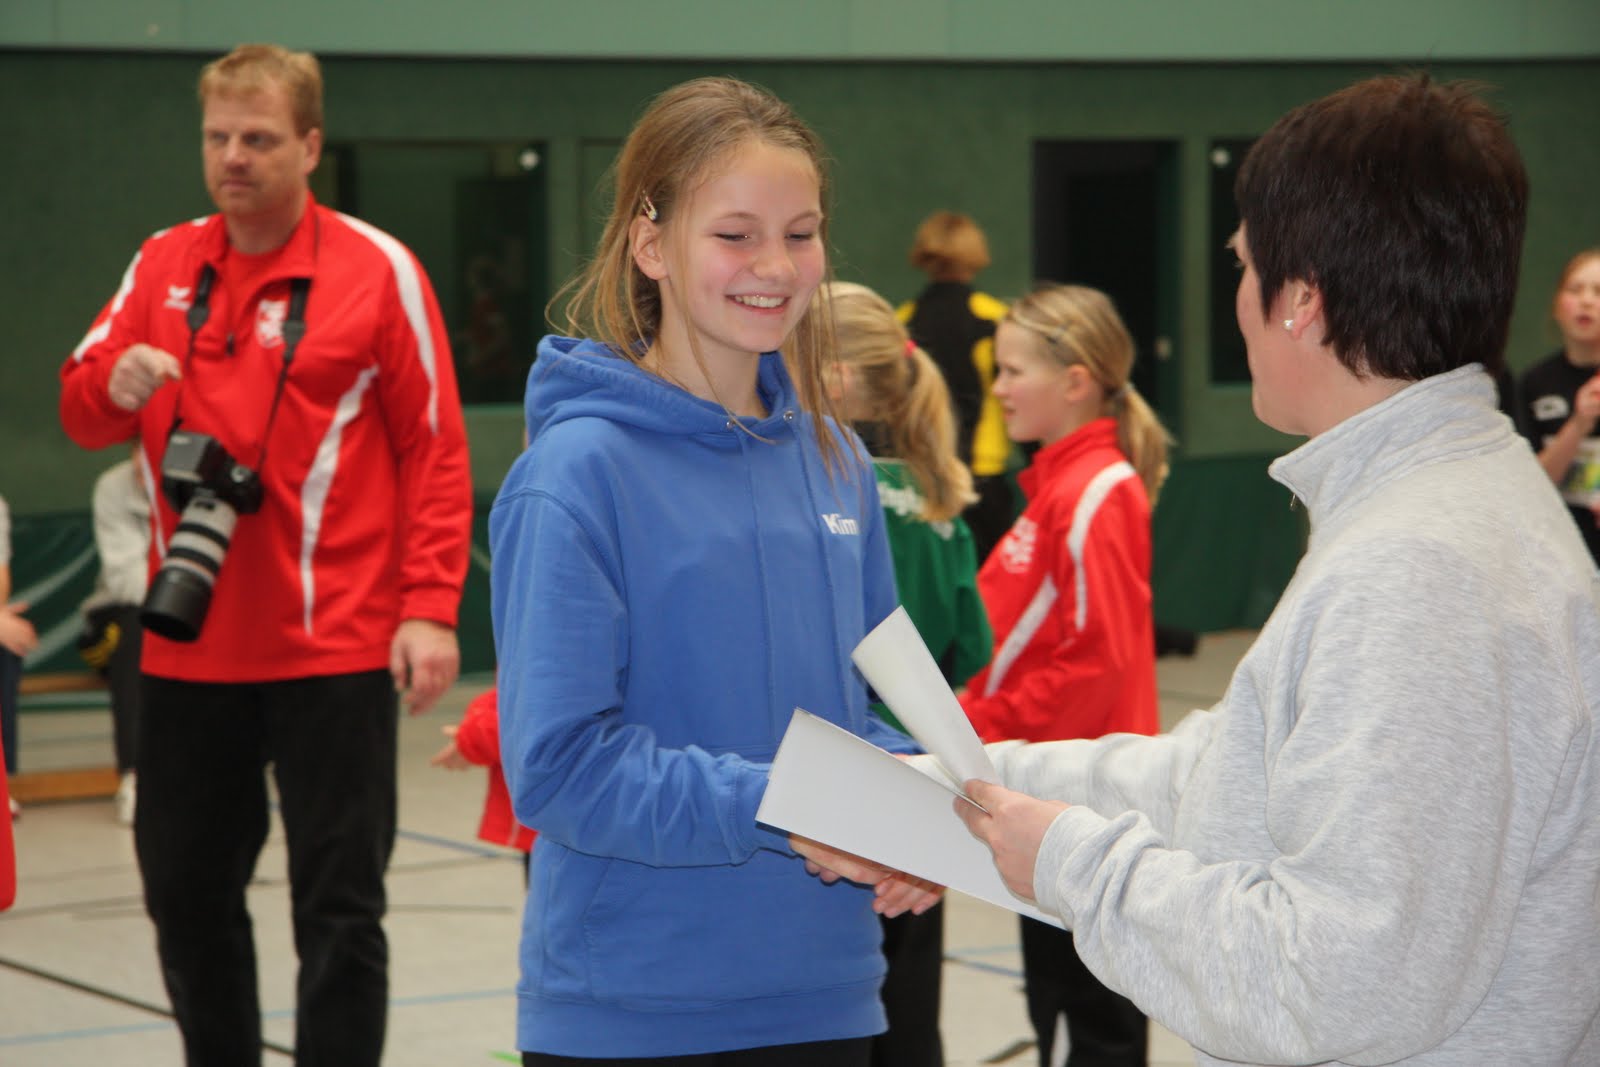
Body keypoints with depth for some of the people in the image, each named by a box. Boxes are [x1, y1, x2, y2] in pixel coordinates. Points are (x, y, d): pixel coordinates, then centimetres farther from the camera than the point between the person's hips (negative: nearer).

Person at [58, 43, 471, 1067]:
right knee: (187, 894, 13)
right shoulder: (163, 265, 8)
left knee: (338, 907, -1)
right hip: (190, 646, 5)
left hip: (334, 649, -5)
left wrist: (431, 608, -12)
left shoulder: (377, 270, -4)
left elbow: (437, 452, -4)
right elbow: (82, 411, 11)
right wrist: (113, 384, -13)